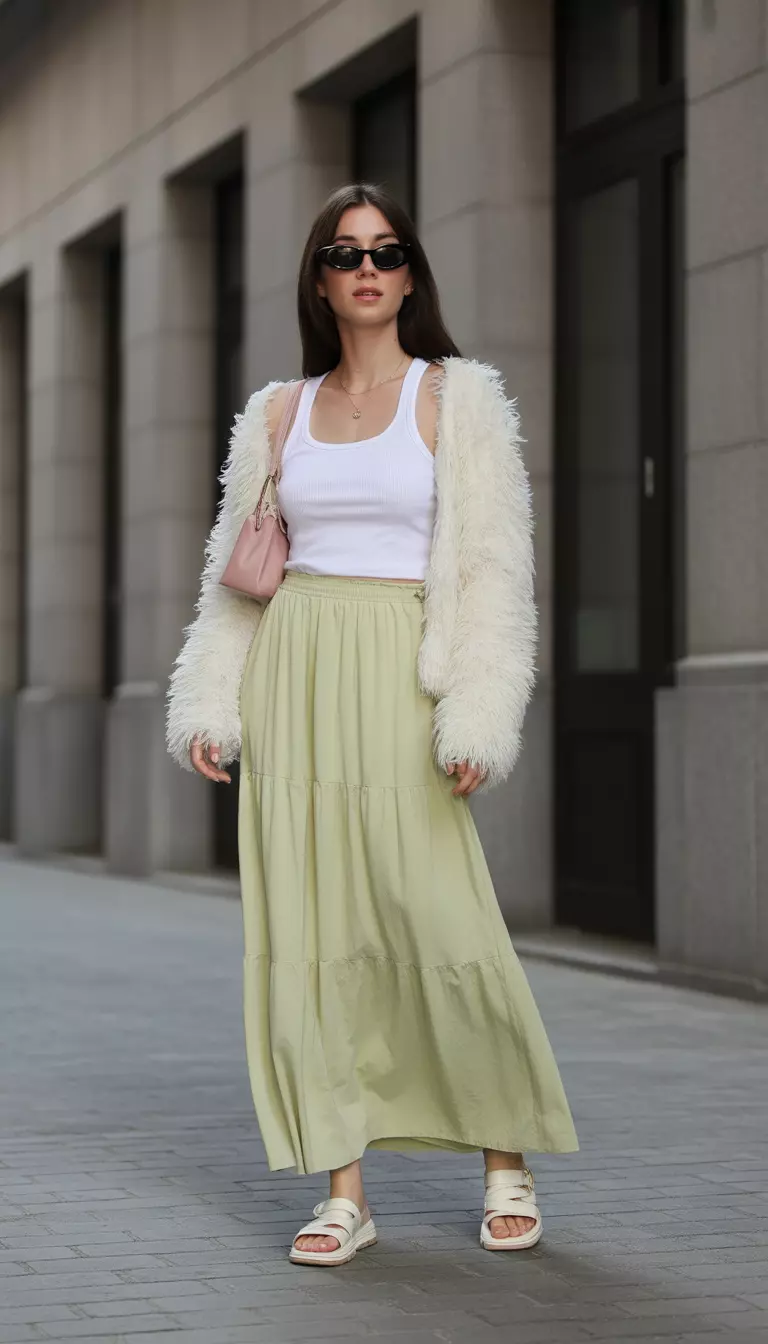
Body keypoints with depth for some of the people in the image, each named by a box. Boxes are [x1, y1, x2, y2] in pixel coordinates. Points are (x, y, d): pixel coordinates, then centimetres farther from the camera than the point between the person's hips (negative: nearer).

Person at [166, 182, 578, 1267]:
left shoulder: (456, 396, 3)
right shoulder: (280, 413, 13)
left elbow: (493, 565, -3)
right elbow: (237, 575, 16)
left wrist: (476, 720, -12)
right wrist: (210, 708, 6)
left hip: (397, 680, -3)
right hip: (292, 677, 4)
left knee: (439, 921, -8)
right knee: (309, 929, -1)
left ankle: (508, 1160, 12)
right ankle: (345, 1192, 5)